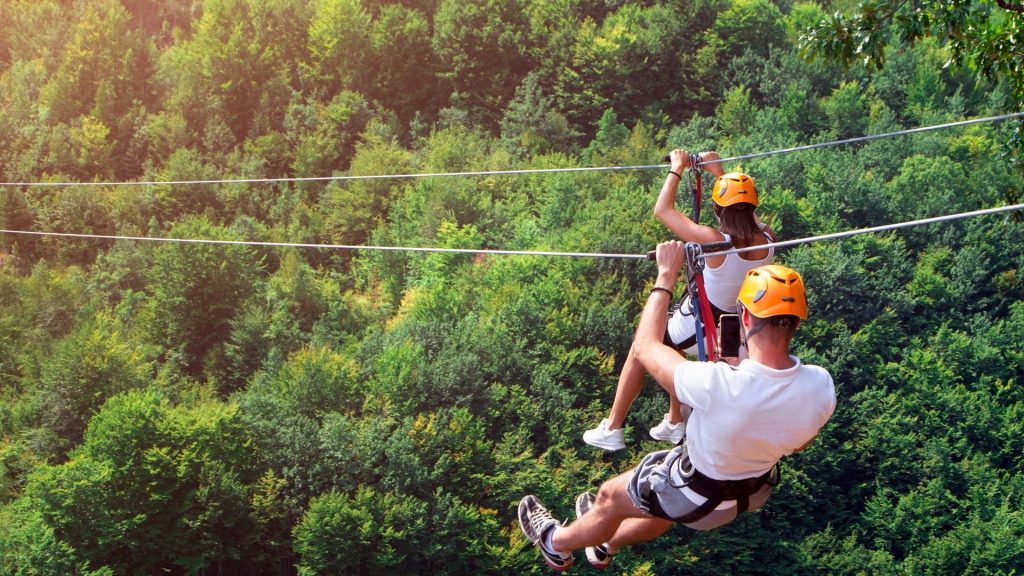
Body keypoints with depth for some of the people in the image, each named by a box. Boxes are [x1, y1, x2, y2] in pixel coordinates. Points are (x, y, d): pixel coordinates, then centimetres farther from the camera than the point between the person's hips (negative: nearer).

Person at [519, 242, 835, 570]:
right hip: (757, 490, 5)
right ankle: (606, 543, 62)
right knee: (665, 505, 35)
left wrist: (667, 276, -14)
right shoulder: (821, 386, -28)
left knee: (611, 497, 23)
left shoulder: (718, 385, -42)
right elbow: (798, 444, -5)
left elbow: (646, 347, -22)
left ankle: (556, 544, 52)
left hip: (699, 495, -5)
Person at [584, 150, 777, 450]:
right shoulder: (766, 241, -15)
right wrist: (719, 171, 12)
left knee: (639, 351, 19)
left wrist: (677, 167, -8)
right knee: (670, 349, 34)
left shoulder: (714, 240, -30)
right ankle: (675, 422, 43)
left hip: (696, 326, -6)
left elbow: (662, 210, -20)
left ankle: (612, 430, 25)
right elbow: (746, 216, 10)